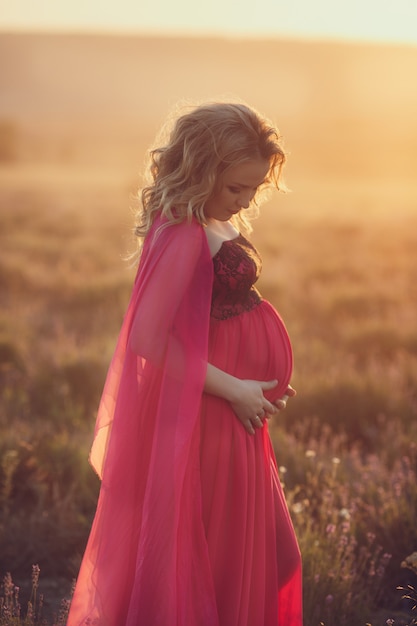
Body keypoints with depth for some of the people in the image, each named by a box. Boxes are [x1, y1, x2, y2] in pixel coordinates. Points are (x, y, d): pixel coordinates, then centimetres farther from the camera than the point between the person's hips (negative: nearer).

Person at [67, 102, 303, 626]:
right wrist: (233, 389, -21)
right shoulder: (184, 235, -24)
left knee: (263, 554, 21)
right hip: (209, 420, -10)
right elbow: (149, 340, -28)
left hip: (236, 412, 10)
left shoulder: (214, 225, 4)